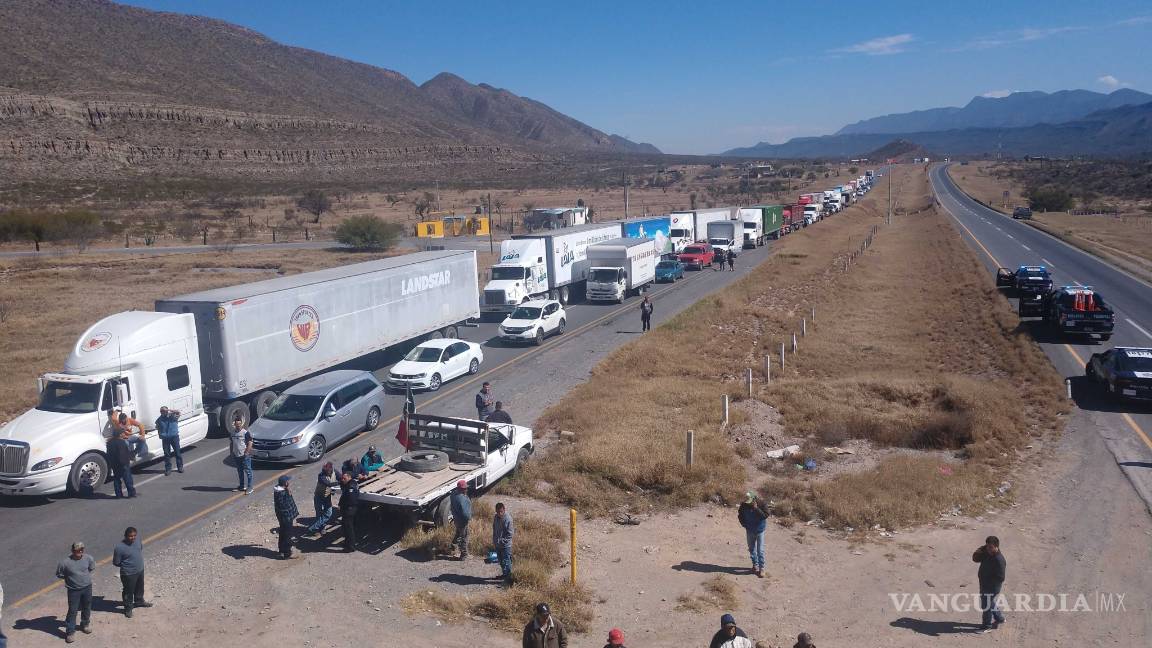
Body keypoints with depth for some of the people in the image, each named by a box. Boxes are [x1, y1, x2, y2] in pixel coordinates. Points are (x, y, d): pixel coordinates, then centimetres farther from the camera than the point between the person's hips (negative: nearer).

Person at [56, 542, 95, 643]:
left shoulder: (88, 559, -9)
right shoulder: (65, 562, -19)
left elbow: (92, 568, 13)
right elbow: (59, 574, -4)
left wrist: (86, 575, 4)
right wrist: (69, 578, -5)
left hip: (87, 588, 4)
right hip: (73, 590, -3)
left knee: (87, 608, 20)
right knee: (72, 611, 1)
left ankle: (85, 624, 43)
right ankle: (70, 632, 14)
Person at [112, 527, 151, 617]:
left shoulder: (138, 537, -11)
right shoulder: (119, 547, -28)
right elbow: (116, 563, -16)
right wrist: (126, 565, -9)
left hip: (140, 570, 6)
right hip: (129, 574, -6)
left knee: (140, 588, 28)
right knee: (129, 591, 14)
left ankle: (139, 601, 53)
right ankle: (128, 608, 37)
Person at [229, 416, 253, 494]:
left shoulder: (245, 432, -12)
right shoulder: (232, 433, 7)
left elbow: (250, 443, -12)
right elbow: (231, 443, 17)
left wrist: (246, 453, -17)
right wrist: (231, 453, 11)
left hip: (245, 456, -6)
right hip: (236, 456, 6)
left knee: (248, 471, -2)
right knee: (240, 471, 17)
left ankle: (249, 487, 3)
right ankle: (242, 486, 28)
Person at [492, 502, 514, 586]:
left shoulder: (508, 519, -20)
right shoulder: (495, 517, 2)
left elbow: (510, 534, -17)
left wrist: (502, 541, -18)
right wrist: (494, 540, 10)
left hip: (505, 545, -7)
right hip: (497, 544, 7)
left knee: (506, 562, -6)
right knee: (500, 560, 20)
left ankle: (508, 578, 1)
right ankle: (504, 574, 36)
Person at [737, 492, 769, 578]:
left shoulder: (761, 504, -18)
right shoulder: (743, 505, -10)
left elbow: (766, 515, -24)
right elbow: (740, 516, 6)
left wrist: (756, 509, -33)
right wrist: (744, 525, -3)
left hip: (759, 531, -4)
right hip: (749, 531, 4)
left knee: (760, 550, -5)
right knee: (751, 549, 15)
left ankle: (761, 568, 2)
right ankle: (755, 565, 31)